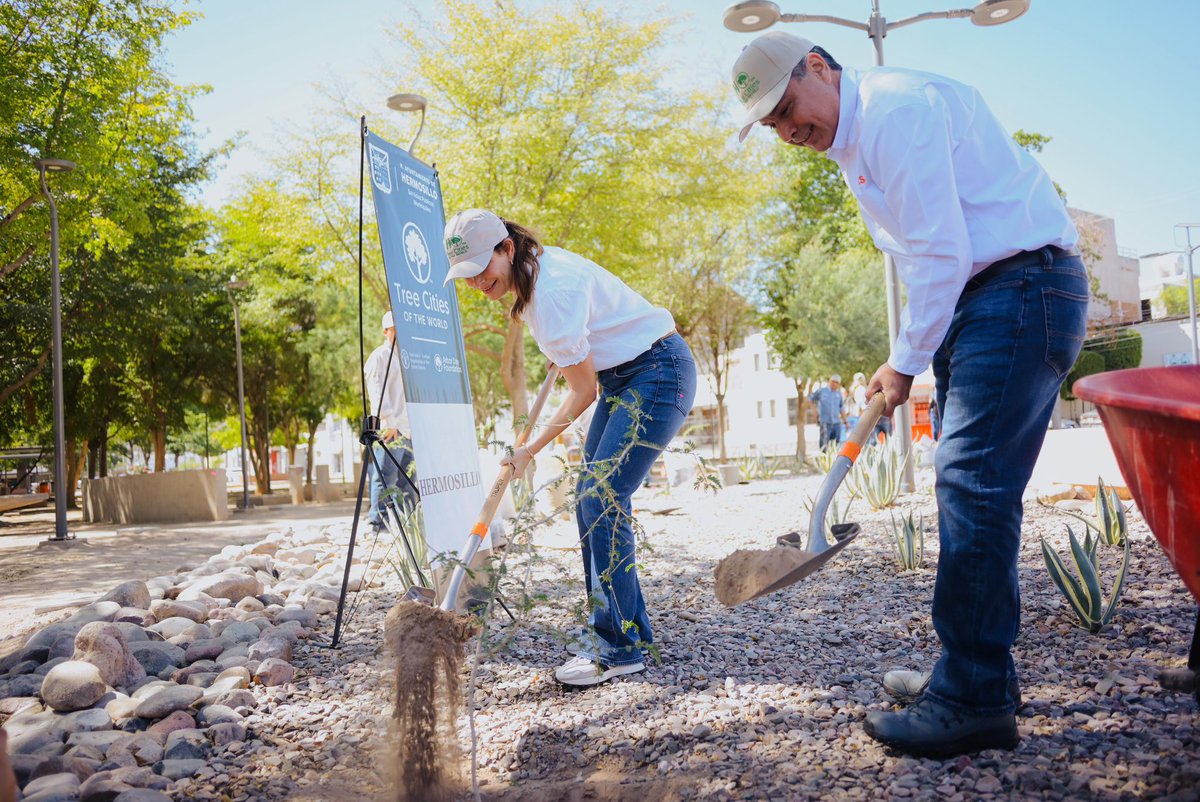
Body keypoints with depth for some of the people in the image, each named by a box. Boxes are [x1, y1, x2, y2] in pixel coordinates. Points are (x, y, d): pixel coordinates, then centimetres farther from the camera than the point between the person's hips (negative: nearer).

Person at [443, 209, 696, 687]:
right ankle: (629, 625, 15)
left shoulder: (553, 288, -26)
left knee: (602, 498, -17)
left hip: (658, 373, -10)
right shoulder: (530, 276, 3)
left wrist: (530, 450, -13)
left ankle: (619, 648, -10)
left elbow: (583, 392, -19)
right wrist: (565, 357, 17)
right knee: (590, 499, 7)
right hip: (620, 377, 10)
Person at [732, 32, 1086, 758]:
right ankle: (985, 673, 19)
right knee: (971, 485, 10)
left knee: (974, 484, -14)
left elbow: (941, 252, -19)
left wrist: (908, 362, -10)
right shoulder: (854, 144, 18)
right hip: (975, 302, 10)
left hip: (1022, 285, -10)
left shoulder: (895, 106, -14)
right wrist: (908, 358, 10)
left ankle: (975, 704, -9)